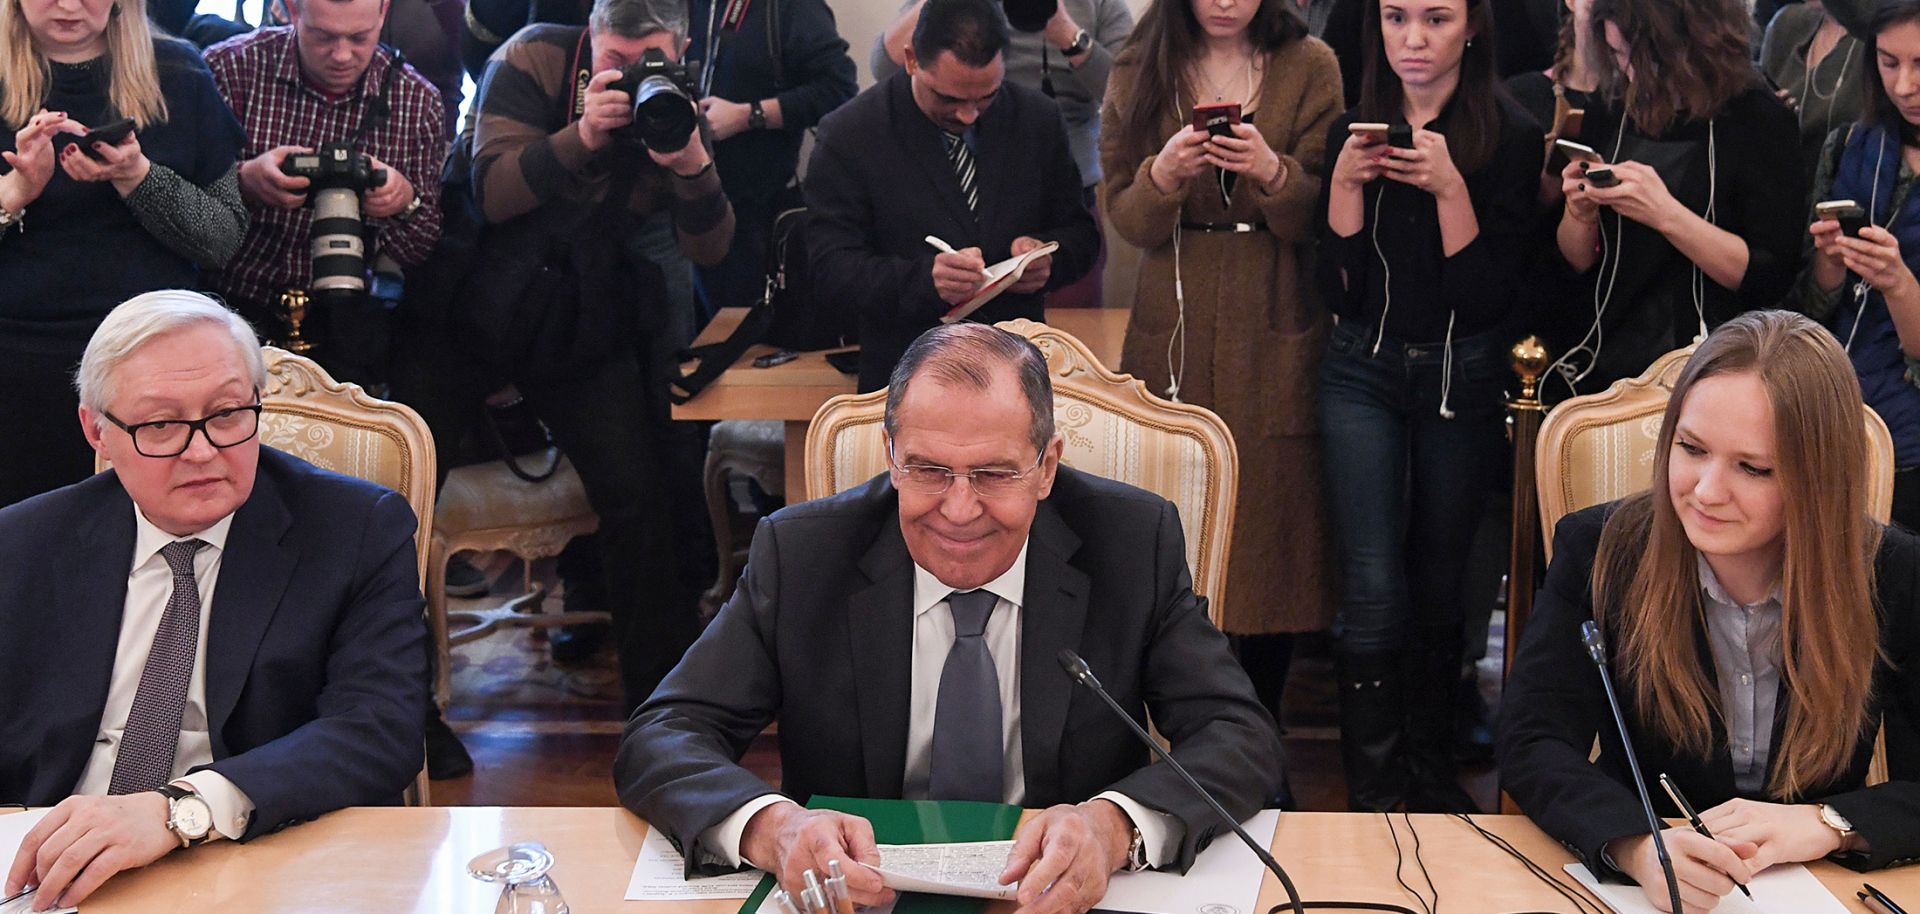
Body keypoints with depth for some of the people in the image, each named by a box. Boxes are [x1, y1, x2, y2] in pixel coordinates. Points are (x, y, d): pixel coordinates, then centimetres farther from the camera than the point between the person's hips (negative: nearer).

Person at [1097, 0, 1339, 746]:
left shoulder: (1309, 68, 3)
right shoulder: (1141, 70, 7)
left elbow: (1325, 219, -1)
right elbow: (1122, 218, 3)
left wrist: (1272, 173, -20)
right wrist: (1164, 174, -17)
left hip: (1276, 341, -1)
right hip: (1173, 337, 1)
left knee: (1270, 526, -1)